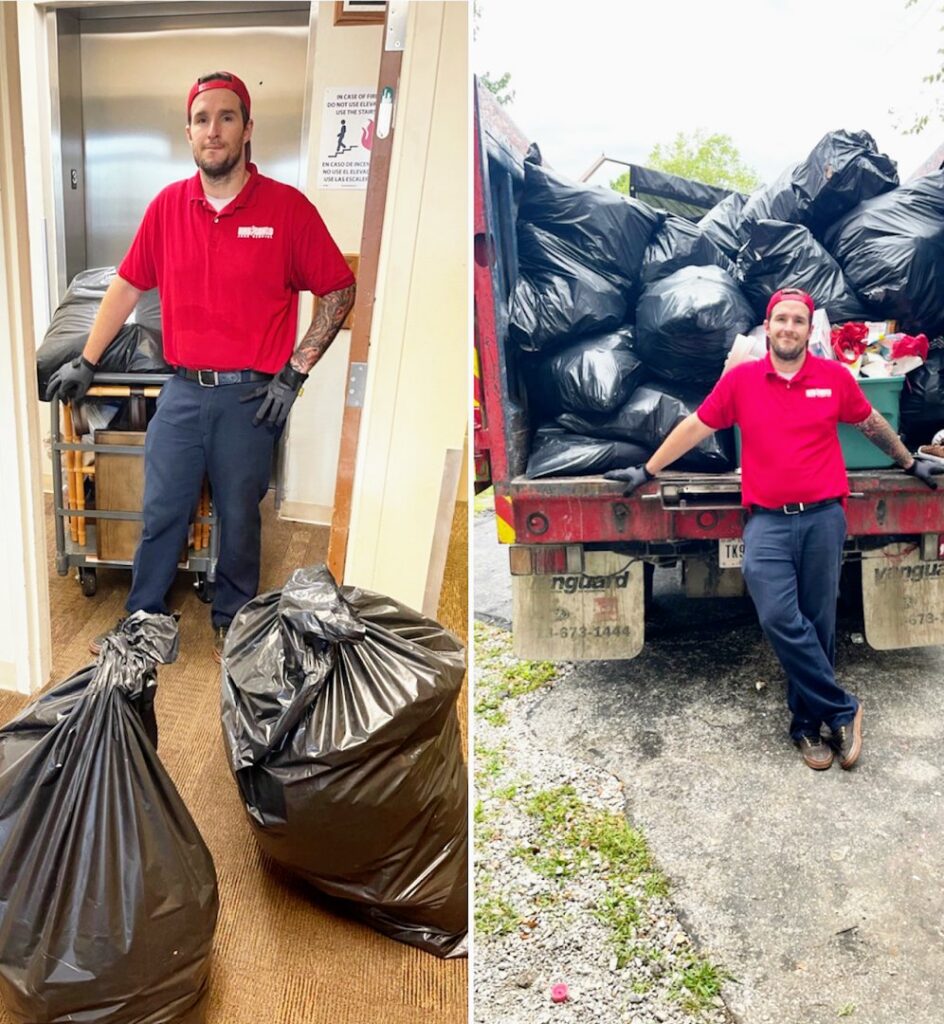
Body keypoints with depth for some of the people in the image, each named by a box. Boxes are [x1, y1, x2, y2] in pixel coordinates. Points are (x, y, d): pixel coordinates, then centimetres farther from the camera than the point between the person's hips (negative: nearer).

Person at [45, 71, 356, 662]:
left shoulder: (287, 207, -6)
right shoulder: (168, 206, 4)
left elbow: (340, 292, -3)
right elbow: (129, 285, 12)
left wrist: (294, 373, -7)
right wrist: (86, 363, 12)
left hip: (252, 396, -3)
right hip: (183, 391, 3)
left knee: (239, 517, 11)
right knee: (161, 513, 11)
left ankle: (233, 622, 31)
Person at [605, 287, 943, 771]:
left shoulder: (835, 377, 5)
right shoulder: (740, 379, 2)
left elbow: (872, 424, 20)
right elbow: (696, 426, 8)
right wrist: (647, 471, 11)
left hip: (823, 517, 1)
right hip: (767, 521, -1)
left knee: (817, 624, 5)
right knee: (780, 618, -15)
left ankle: (808, 723, 20)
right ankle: (842, 711, 3)